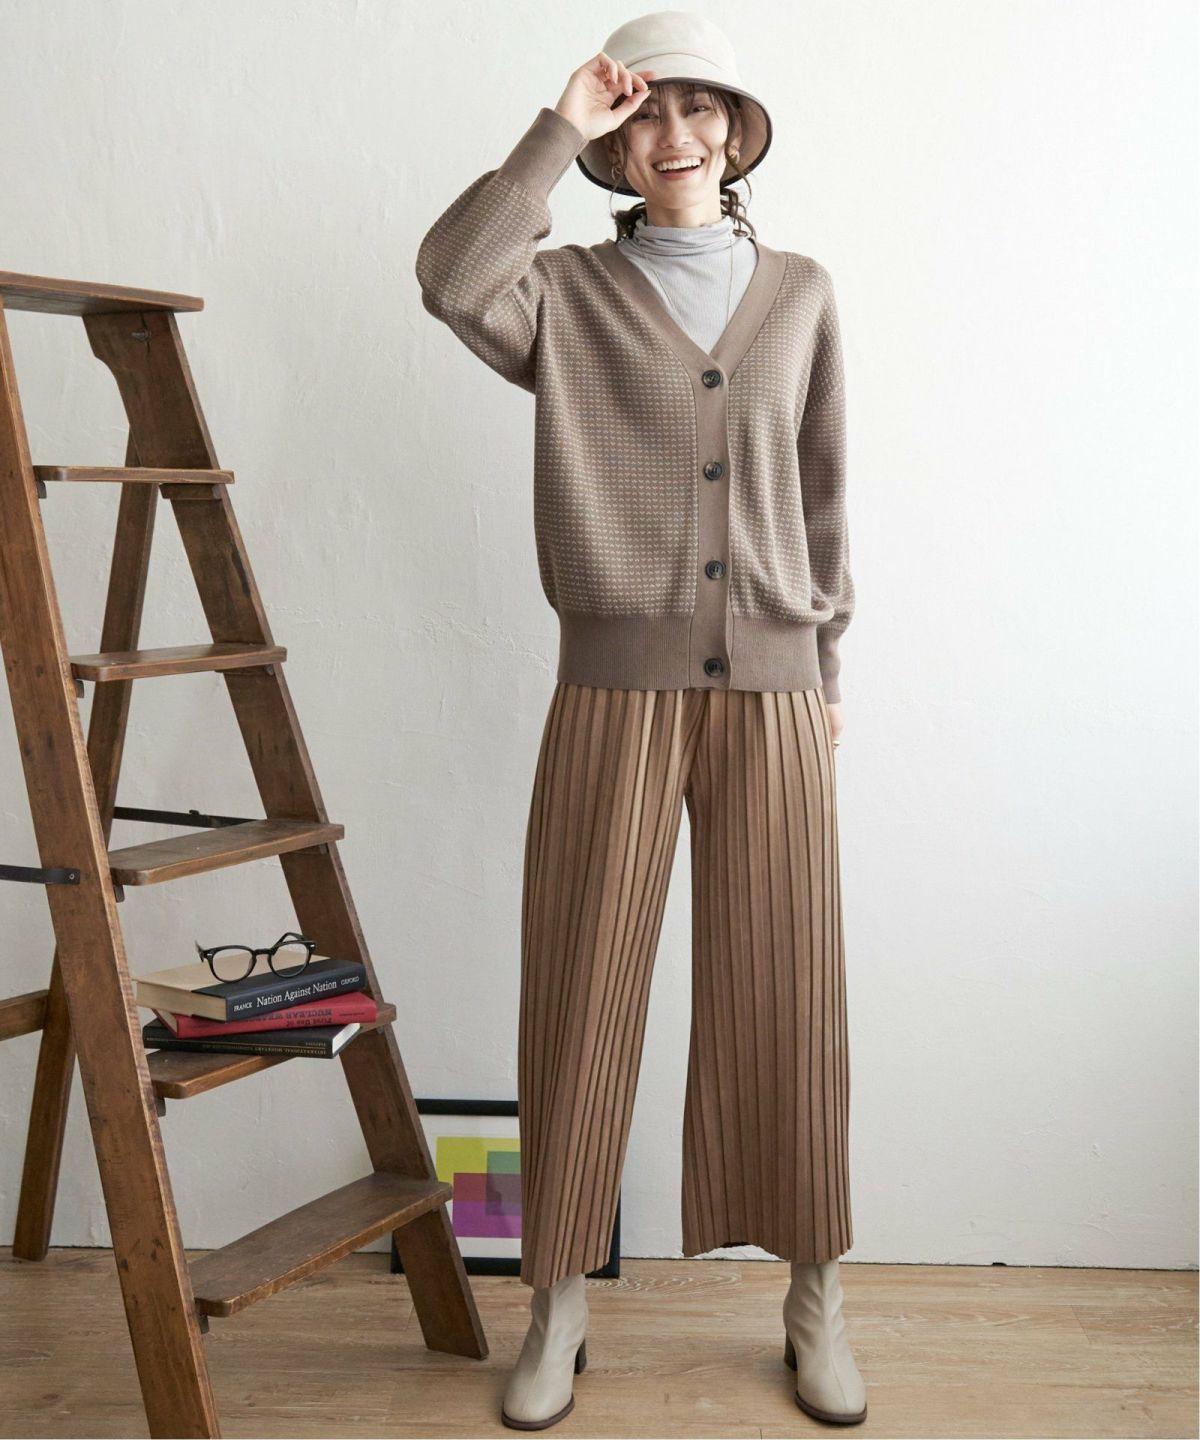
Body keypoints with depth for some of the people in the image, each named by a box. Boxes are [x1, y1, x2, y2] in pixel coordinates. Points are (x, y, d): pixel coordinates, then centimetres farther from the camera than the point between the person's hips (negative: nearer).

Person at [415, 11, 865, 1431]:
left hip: (771, 689, 2)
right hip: (617, 687, -1)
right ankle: (558, 1307, 19)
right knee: (584, 991, 3)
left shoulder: (802, 293, 12)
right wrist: (559, 130, -12)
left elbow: (823, 491, 14)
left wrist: (829, 659, 13)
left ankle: (814, 1298, 22)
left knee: (783, 996, 6)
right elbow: (449, 276, -16)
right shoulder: (569, 291, 5)